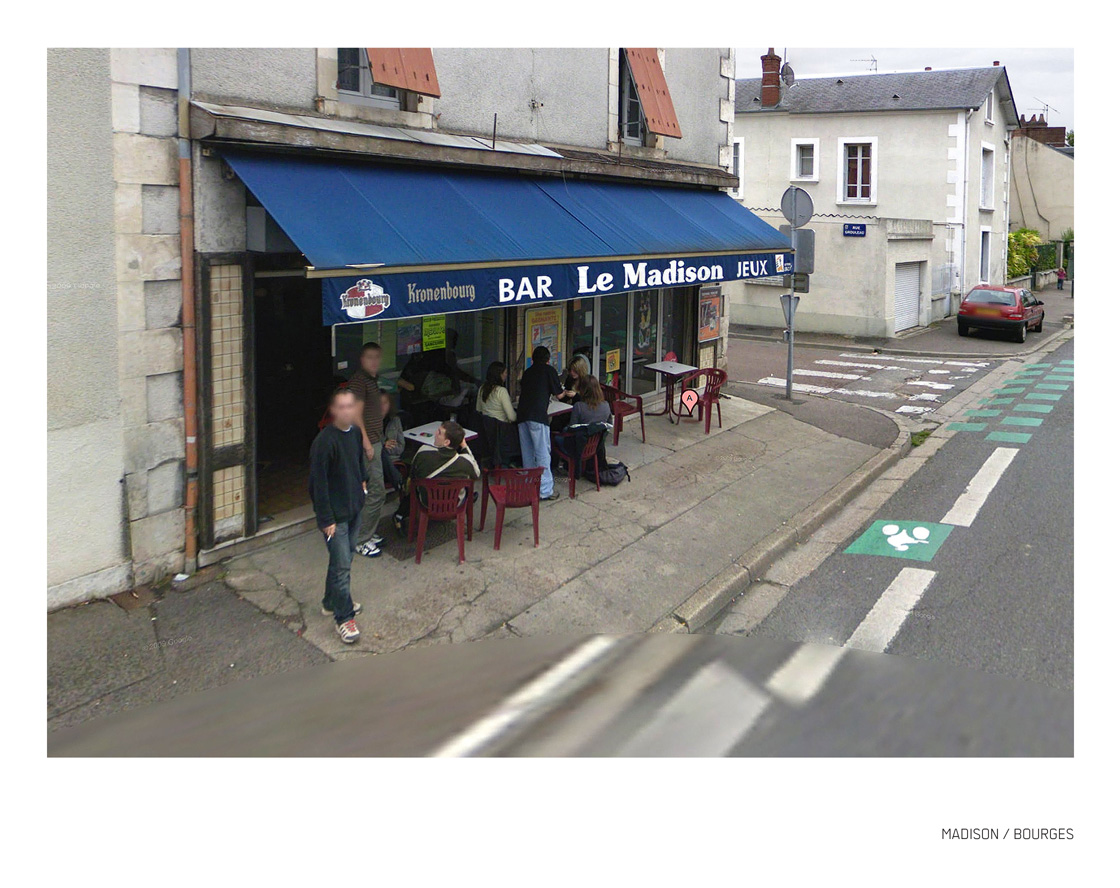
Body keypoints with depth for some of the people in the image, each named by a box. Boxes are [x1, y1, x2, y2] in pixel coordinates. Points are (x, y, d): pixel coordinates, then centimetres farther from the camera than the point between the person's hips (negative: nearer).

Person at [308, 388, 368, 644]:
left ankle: (332, 602, 38)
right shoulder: (325, 441, -23)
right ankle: (343, 617, 8)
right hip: (335, 514, -8)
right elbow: (319, 483, -20)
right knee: (341, 565, -3)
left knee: (344, 557, 20)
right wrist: (326, 519, -19)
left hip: (354, 507, 8)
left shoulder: (355, 432, 0)